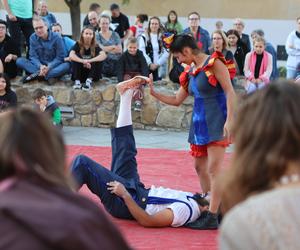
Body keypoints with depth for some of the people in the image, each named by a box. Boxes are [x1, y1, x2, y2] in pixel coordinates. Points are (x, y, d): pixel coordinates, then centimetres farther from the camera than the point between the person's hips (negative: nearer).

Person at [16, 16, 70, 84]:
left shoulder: (56, 37, -11)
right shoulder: (33, 38, -3)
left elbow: (59, 58, -11)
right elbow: (33, 56, -5)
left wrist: (48, 67, -27)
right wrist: (40, 66, -26)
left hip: (53, 66, -2)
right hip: (39, 66, 2)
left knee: (67, 65, -33)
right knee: (19, 61, -20)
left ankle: (37, 74, -33)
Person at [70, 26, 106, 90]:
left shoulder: (95, 46, -5)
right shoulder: (78, 44, -5)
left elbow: (104, 56, -25)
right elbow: (71, 56, -23)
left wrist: (89, 61, -37)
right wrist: (83, 61, -37)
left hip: (92, 74, 0)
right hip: (80, 73, 0)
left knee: (98, 59, -22)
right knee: (75, 58, -22)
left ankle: (89, 80, -32)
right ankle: (77, 81, -29)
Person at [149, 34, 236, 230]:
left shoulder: (214, 63, -9)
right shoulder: (190, 73, 13)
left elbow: (230, 92, -13)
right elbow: (177, 100, 23)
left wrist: (229, 120, -21)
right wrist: (154, 93, 14)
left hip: (216, 121, -9)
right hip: (200, 122, 9)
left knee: (213, 169, -11)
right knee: (200, 166, 12)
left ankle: (212, 218, -12)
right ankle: (209, 205, 23)